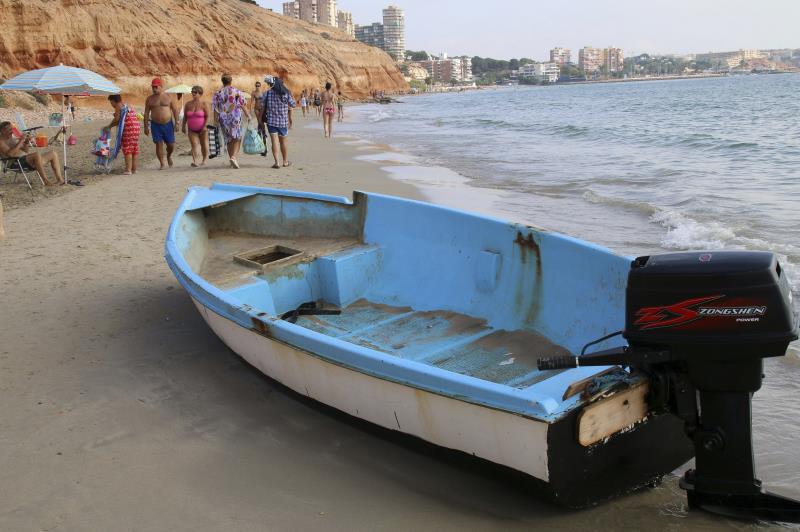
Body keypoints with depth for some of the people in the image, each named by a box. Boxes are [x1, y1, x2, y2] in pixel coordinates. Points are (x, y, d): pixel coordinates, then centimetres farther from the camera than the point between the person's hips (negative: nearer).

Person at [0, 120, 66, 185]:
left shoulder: (13, 139, 24)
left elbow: (25, 151, 22)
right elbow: (10, 154, -21)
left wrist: (26, 143, 1)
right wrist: (21, 141, -19)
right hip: (16, 163, -9)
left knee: (53, 154, 1)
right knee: (37, 154, -37)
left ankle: (60, 179, -9)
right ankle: (46, 181, -36)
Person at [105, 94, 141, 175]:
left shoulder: (118, 107, 1)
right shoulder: (128, 106, 26)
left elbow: (117, 119, -6)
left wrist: (109, 126, 8)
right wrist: (111, 126, 24)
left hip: (128, 128, -8)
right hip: (136, 126, 8)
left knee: (127, 149, -6)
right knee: (134, 148, 10)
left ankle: (128, 169, -8)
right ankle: (134, 169, 14)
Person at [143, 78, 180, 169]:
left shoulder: (168, 97, 2)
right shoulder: (149, 99, 4)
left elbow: (175, 110, 3)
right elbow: (146, 113, 6)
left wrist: (176, 123, -4)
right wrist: (146, 126, 2)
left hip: (168, 124, 0)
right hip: (156, 125, 0)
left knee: (171, 144, 2)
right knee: (159, 144, -5)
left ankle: (169, 156, 34)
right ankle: (162, 164, 2)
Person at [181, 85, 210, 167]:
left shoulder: (204, 104, -7)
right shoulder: (188, 104, 4)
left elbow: (208, 116, -10)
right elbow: (185, 117, 12)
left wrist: (204, 126, -17)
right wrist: (183, 126, 9)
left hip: (202, 129, -2)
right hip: (191, 130, 2)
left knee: (204, 145, 8)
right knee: (194, 144, -13)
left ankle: (205, 159, 27)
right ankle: (194, 161, -22)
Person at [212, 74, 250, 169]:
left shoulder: (217, 93, 1)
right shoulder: (237, 92, -4)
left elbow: (215, 108, 0)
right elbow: (243, 106, -3)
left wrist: (216, 119, 7)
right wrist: (248, 115, 7)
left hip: (223, 119, 2)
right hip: (235, 118, -2)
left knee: (229, 139, 13)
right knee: (237, 138, 6)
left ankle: (232, 160, 18)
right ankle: (233, 157, -15)